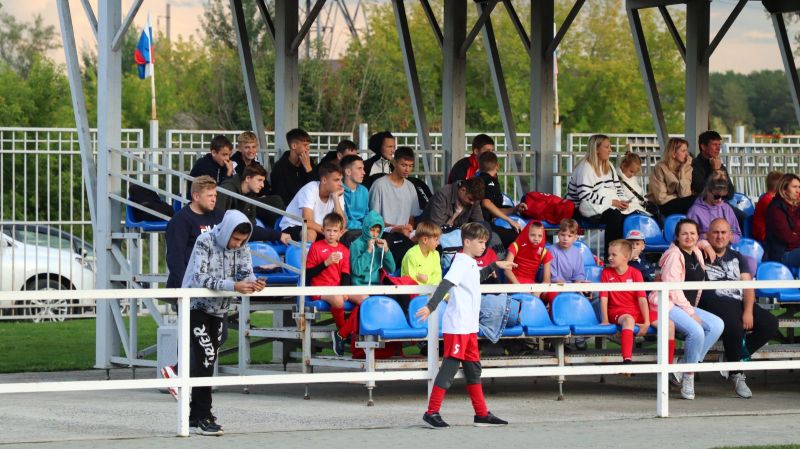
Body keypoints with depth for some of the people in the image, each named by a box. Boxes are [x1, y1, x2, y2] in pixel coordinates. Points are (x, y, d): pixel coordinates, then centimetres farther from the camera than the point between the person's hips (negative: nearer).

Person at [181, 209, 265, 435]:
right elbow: (200, 278, -30)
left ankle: (196, 415, 18)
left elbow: (245, 273, -4)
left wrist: (254, 283, -29)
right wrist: (234, 286, -38)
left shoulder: (241, 247, -3)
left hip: (218, 310, 6)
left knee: (208, 361, 9)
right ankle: (203, 418, -15)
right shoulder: (205, 243, -21)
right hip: (196, 305, -6)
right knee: (205, 357, -15)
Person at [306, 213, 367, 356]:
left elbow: (345, 274, 12)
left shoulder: (344, 250, 16)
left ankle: (341, 334, -14)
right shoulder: (316, 247, 3)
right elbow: (308, 274, -4)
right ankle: (342, 329, -9)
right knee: (337, 300, -39)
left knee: (364, 298, -19)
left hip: (338, 287, 5)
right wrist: (326, 263, -14)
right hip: (320, 288, -5)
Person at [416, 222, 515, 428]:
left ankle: (482, 414, 17)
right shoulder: (461, 263, -14)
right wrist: (431, 307, -38)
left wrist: (495, 266, 39)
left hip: (469, 326, 10)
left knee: (473, 369, 12)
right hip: (457, 326, -10)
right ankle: (432, 412, -4)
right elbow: (445, 285, -27)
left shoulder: (471, 264, 15)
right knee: (450, 367, -8)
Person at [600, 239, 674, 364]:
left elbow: (642, 299, -5)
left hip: (637, 311, 3)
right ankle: (627, 360, -57)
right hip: (617, 311, -3)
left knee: (669, 325, -13)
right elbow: (604, 297, -4)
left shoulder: (635, 273, 2)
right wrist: (605, 320, -16)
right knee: (629, 319, -41)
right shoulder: (606, 273, 2)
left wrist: (647, 322, -13)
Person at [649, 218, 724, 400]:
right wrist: (690, 312, -17)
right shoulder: (674, 255, -8)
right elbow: (672, 288, -15)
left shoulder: (697, 254, 16)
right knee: (696, 331, -31)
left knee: (717, 325, -13)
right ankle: (688, 377, -13)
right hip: (668, 305, -8)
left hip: (687, 306, 8)